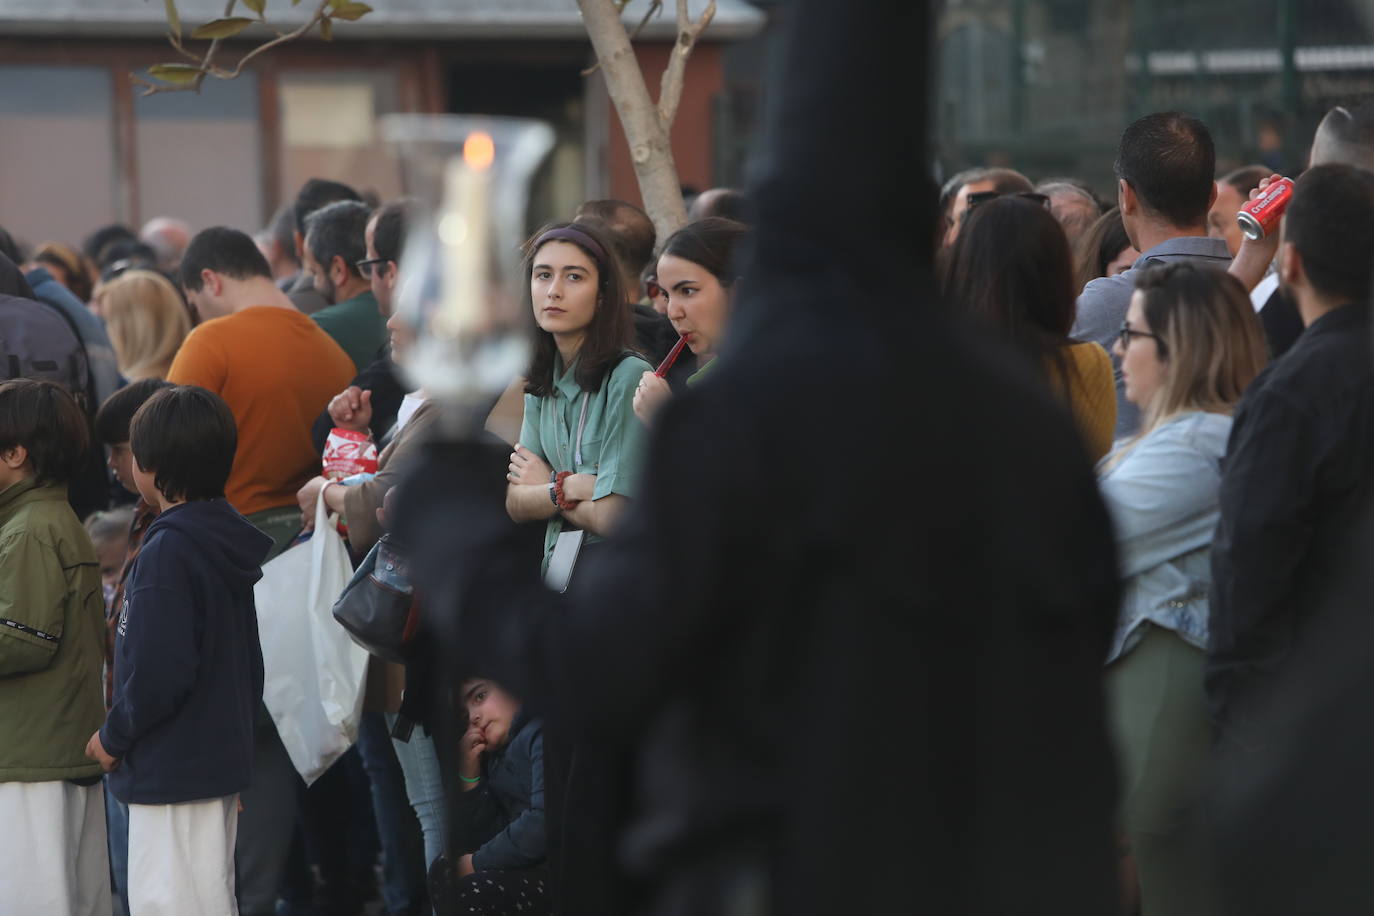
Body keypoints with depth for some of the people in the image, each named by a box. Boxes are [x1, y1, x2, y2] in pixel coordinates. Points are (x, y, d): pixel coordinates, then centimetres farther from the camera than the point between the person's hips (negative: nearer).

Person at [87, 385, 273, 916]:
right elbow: (250, 665, 16)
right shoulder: (227, 546, 10)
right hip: (221, 762, 10)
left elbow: (158, 673, -24)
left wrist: (113, 737, -10)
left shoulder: (167, 553, -19)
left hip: (173, 770, -10)